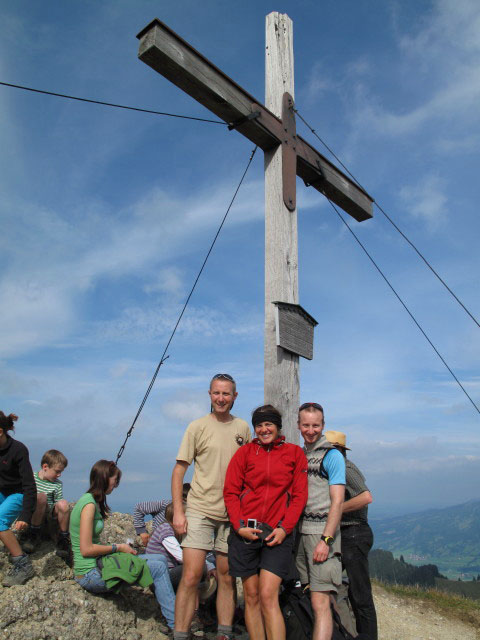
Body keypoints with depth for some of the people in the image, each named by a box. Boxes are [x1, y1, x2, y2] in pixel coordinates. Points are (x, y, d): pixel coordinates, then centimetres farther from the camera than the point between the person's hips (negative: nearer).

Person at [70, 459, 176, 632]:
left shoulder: (93, 501, 14)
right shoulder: (89, 504, -17)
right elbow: (86, 549, -21)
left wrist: (120, 547, 7)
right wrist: (117, 547, -10)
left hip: (97, 564, 10)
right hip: (91, 573, -10)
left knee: (161, 560, 2)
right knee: (158, 567, -15)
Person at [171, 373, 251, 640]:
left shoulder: (243, 428, 8)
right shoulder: (198, 427, -2)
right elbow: (179, 470, -2)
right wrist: (178, 511, -8)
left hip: (233, 513, 3)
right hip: (200, 511, -3)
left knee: (227, 578, 10)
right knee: (191, 576, -6)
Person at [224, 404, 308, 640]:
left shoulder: (294, 453, 6)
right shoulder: (245, 452, 7)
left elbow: (300, 495, 3)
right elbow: (230, 491, 4)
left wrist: (285, 528, -7)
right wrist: (239, 525, -7)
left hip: (278, 533, -2)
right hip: (245, 532, 2)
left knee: (268, 596, -10)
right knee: (251, 596, 6)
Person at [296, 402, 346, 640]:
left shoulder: (332, 455, -4)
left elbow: (337, 501, -9)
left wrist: (326, 540, -16)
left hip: (322, 531, -6)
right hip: (299, 531, 6)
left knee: (320, 603, -8)